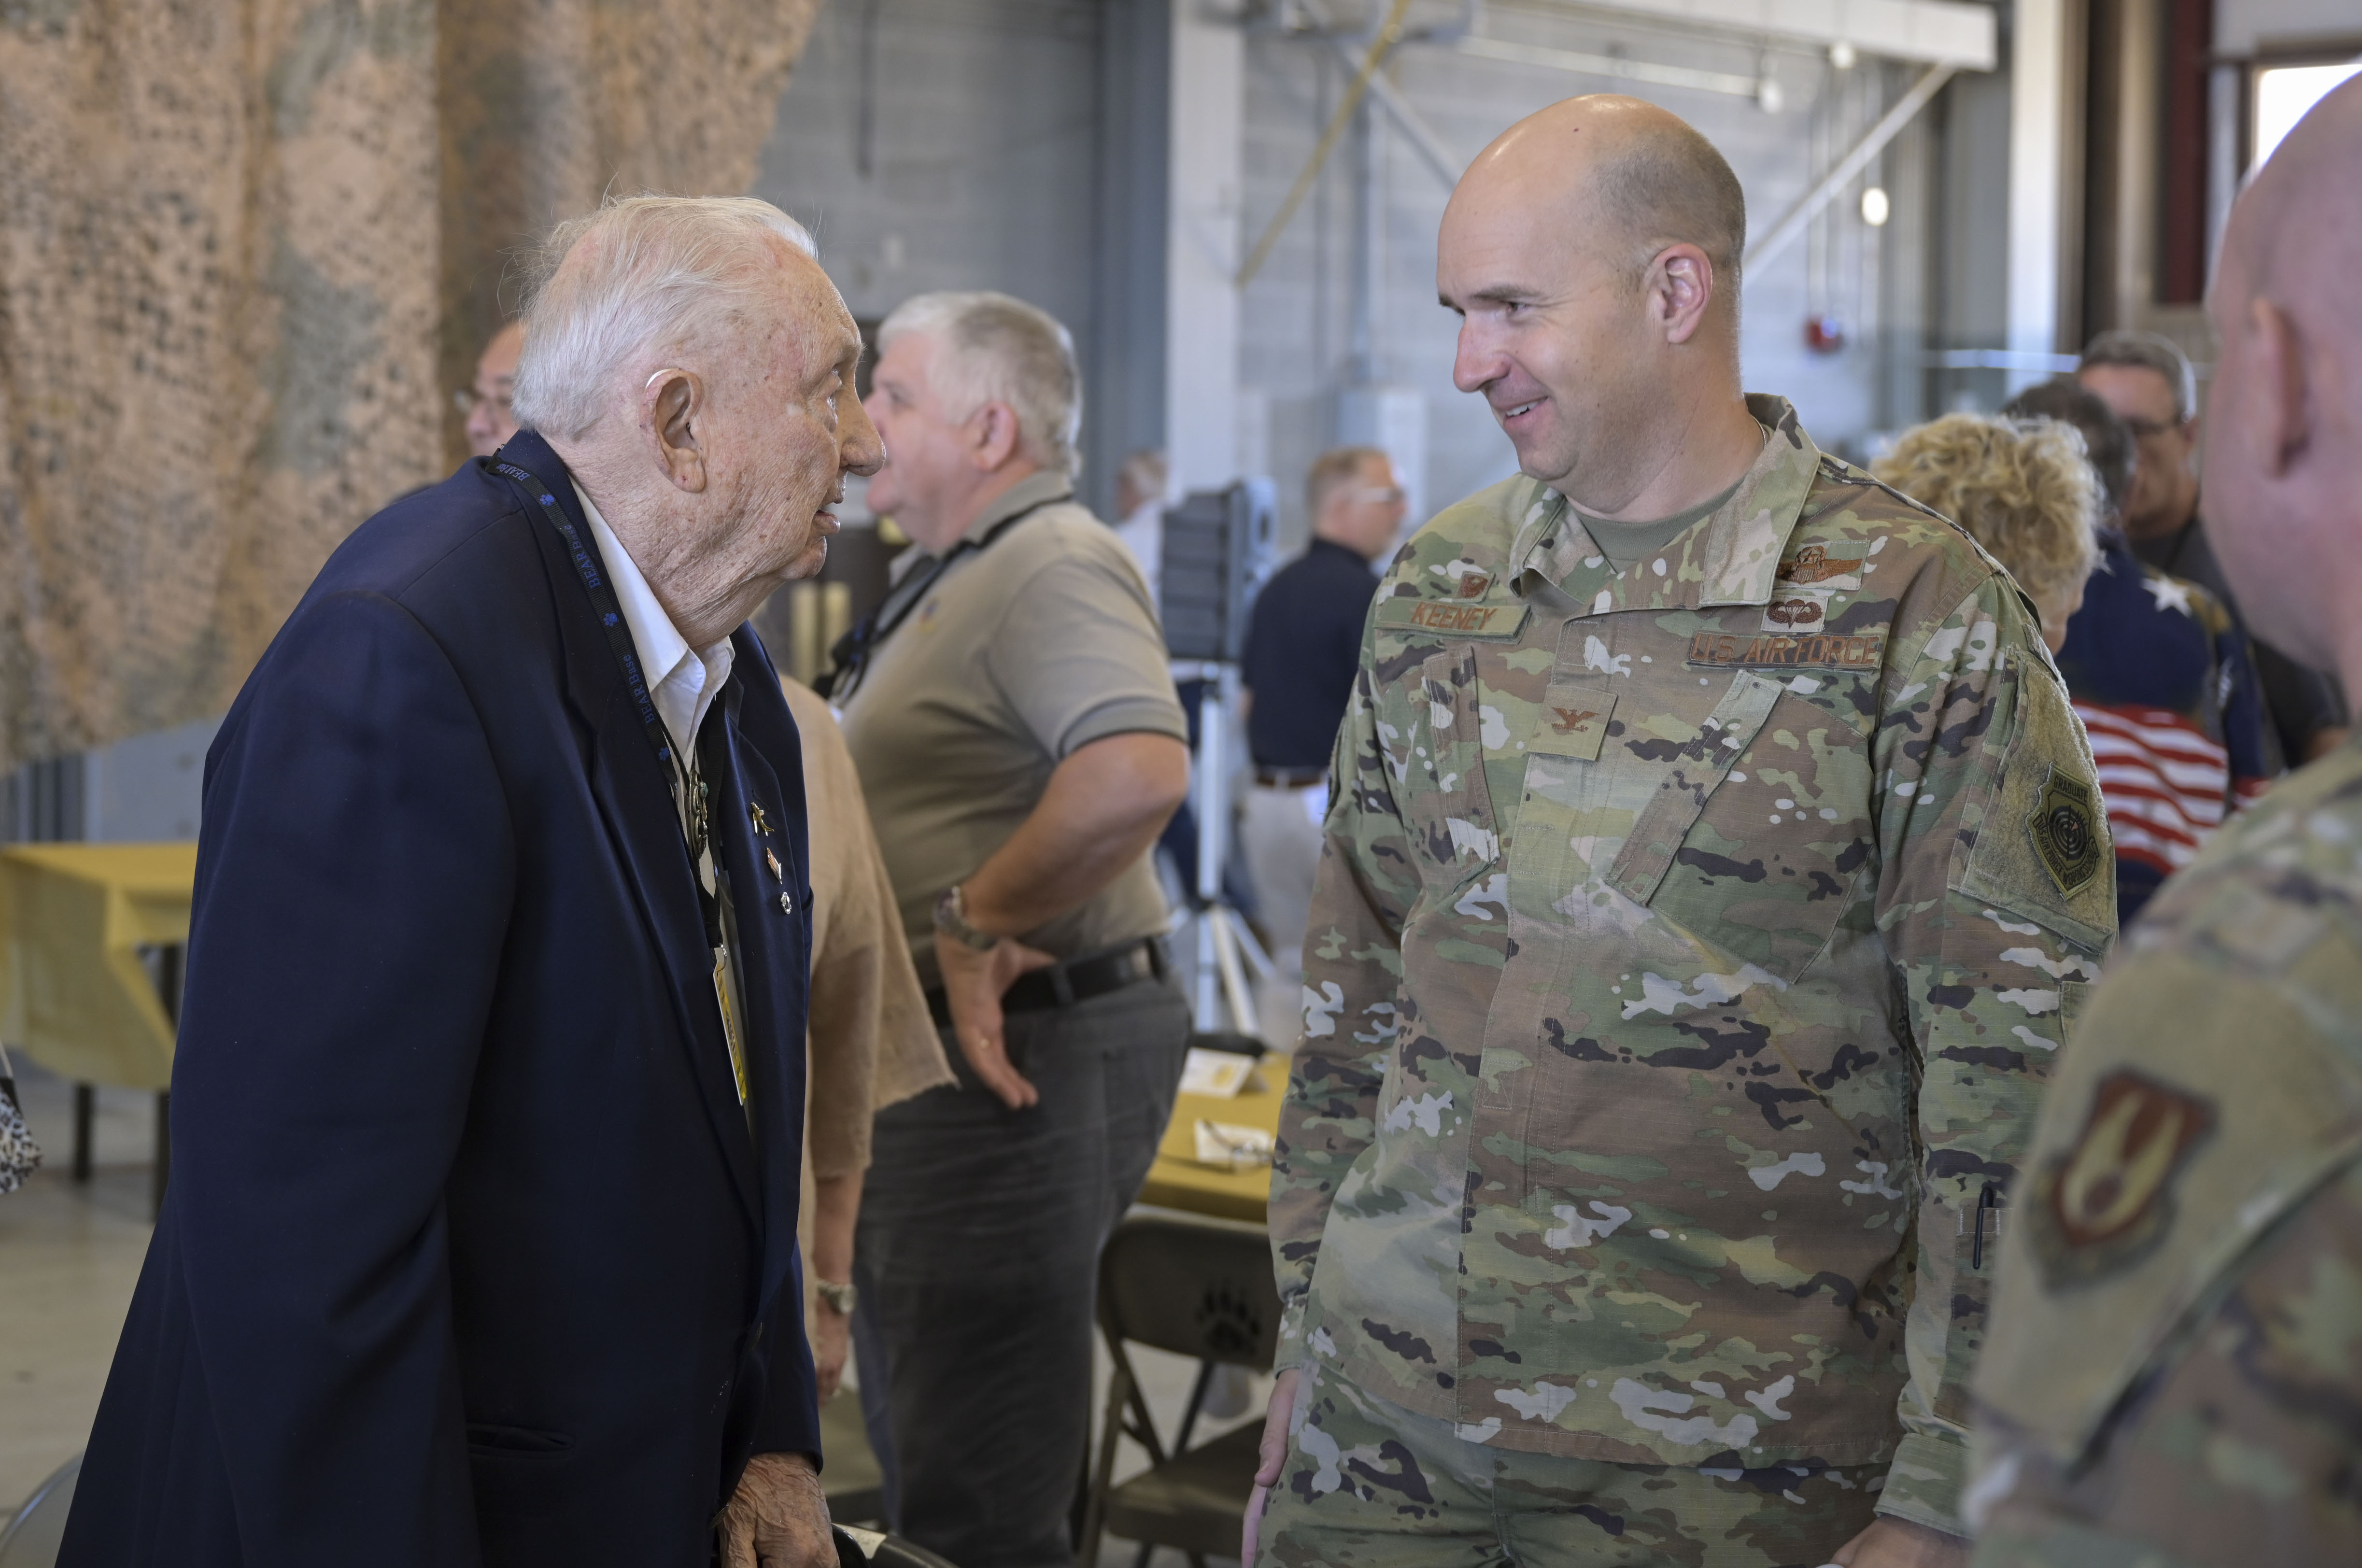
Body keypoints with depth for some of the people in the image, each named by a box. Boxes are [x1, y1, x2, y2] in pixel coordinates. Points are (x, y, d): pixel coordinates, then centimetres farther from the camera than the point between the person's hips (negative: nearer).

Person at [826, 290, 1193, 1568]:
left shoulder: (1054, 569, -17)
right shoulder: (945, 578, 18)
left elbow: (1137, 776, -35)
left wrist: (972, 923, -24)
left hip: (1016, 1057, -11)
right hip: (939, 1041, 11)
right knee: (927, 1464, 22)